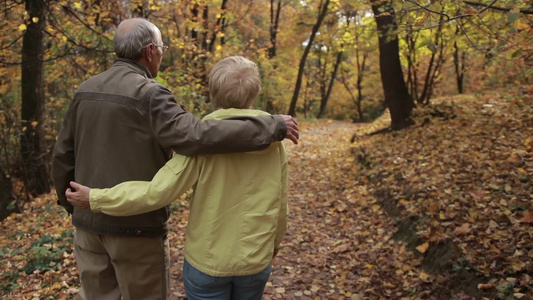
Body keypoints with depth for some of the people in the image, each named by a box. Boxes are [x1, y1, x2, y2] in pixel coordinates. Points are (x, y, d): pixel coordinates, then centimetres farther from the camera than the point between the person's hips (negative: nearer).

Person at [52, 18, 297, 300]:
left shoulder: (85, 90, 5)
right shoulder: (149, 94, -17)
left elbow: (62, 156, 10)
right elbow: (195, 135, -33)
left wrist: (71, 205, 24)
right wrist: (273, 126, -28)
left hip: (89, 223, 7)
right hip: (136, 226, -6)